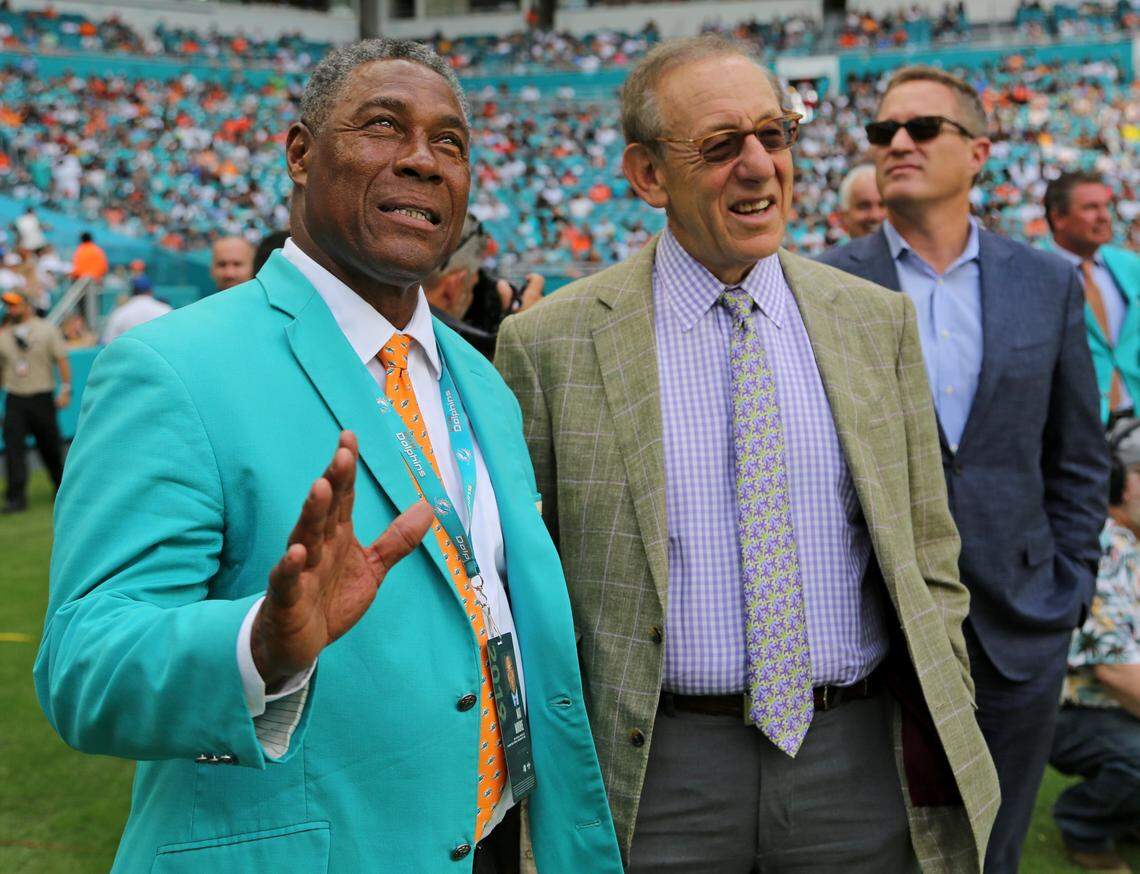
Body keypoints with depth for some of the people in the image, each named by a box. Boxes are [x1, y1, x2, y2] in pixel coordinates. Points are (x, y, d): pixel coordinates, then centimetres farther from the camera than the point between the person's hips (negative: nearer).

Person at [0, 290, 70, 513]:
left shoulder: (47, 329, 1)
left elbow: (61, 359, -3)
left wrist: (65, 389, -12)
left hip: (42, 398, -2)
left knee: (50, 447, 7)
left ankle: (63, 491, 26)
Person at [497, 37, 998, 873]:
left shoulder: (878, 321, 4)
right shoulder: (551, 343, -4)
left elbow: (928, 550, 8)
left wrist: (945, 744, 3)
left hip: (856, 763, 3)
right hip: (657, 773, -2)